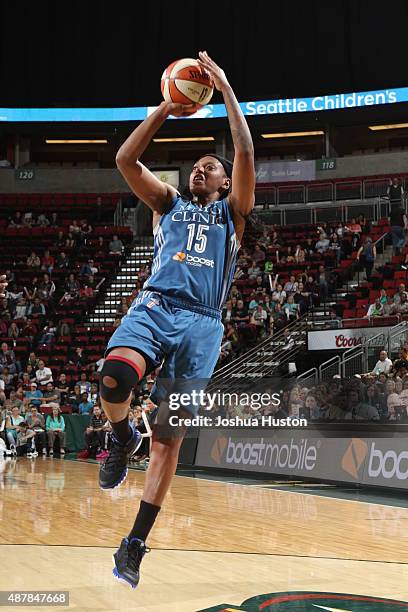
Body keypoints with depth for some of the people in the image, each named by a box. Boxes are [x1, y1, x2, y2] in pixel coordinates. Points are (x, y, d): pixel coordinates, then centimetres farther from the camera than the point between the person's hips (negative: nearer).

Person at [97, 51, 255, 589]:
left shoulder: (232, 211, 20)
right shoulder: (169, 203, 25)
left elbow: (246, 152, 6)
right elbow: (126, 160, 12)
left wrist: (226, 90, 5)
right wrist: (166, 109, 10)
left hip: (201, 323, 0)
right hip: (155, 306, 0)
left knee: (169, 438, -3)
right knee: (114, 380, -33)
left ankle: (136, 543, 4)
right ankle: (123, 439, 1)